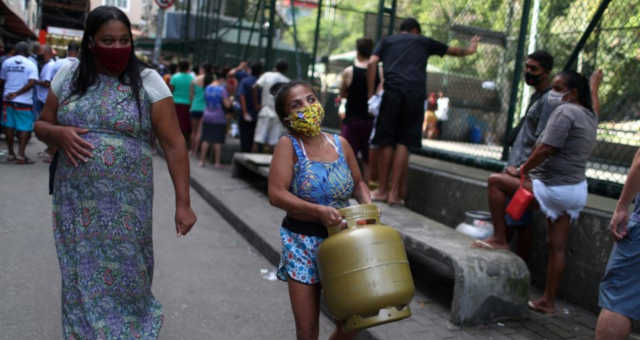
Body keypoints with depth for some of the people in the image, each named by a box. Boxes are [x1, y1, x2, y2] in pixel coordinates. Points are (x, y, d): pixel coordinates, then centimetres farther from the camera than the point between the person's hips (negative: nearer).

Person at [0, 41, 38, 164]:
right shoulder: (31, 65, -5)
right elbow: (32, 82, -19)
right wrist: (17, 93, -15)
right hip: (24, 101, -4)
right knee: (25, 128, 1)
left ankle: (11, 153, 18)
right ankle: (21, 155, -5)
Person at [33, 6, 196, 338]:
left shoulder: (147, 81, -5)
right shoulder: (69, 75, 5)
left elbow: (174, 144, -7)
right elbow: (41, 125, 14)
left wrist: (183, 203, -11)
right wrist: (59, 133, -11)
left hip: (126, 205, -3)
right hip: (75, 203, 3)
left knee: (125, 278, 7)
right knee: (81, 279, 11)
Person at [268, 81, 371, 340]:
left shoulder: (340, 144, 3)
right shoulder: (288, 145, -8)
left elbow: (358, 183, 17)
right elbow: (276, 194, -18)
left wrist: (367, 205, -3)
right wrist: (318, 211, -26)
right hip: (302, 242, -3)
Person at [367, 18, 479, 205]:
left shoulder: (386, 41, 22)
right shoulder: (423, 41, 23)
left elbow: (371, 63, 4)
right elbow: (451, 50, 37)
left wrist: (371, 94, 3)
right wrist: (468, 50, 57)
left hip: (392, 93, 0)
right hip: (415, 95, 0)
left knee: (386, 142, 6)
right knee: (404, 143, 1)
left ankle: (382, 190, 9)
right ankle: (395, 192, -2)